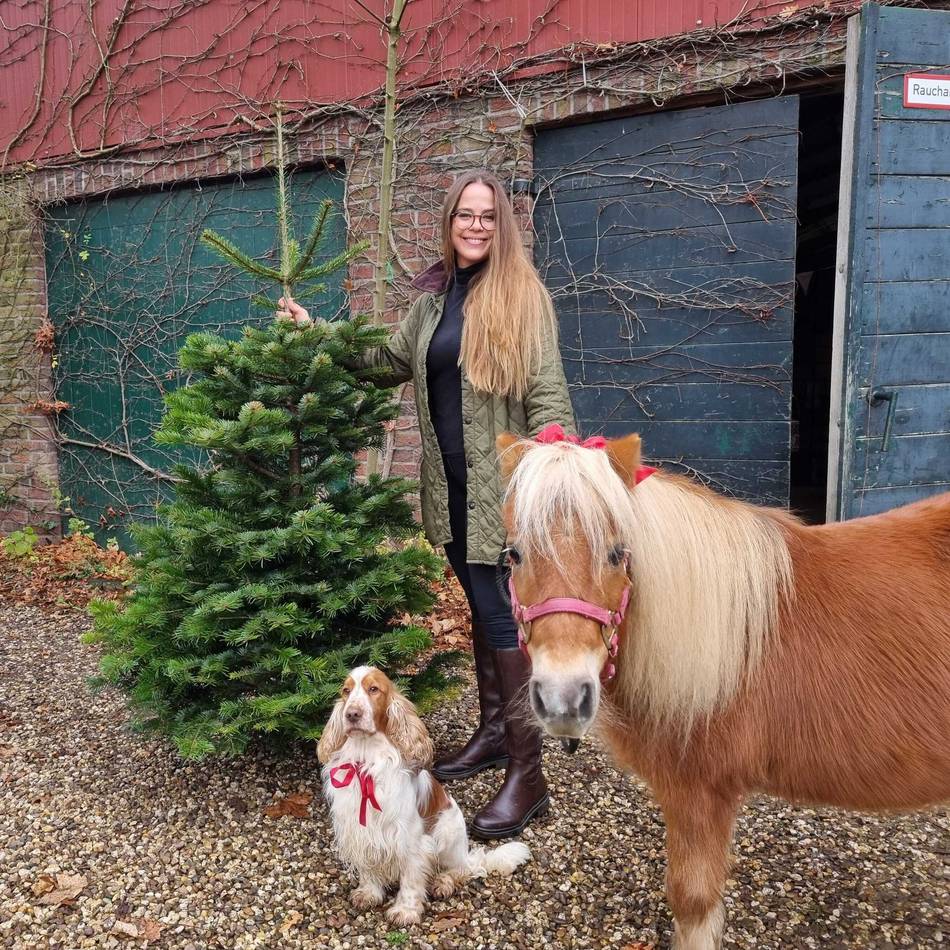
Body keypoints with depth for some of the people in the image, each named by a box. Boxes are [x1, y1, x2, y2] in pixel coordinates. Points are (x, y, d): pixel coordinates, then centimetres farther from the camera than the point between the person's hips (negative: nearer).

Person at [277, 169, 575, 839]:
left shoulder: (520, 294, -5)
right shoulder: (434, 297, 13)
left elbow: (547, 393, -12)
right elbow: (390, 362, 23)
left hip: (503, 483, -6)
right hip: (452, 483, 7)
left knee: (501, 611, -6)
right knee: (481, 605, 16)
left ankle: (527, 774, 5)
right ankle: (493, 729, 34)